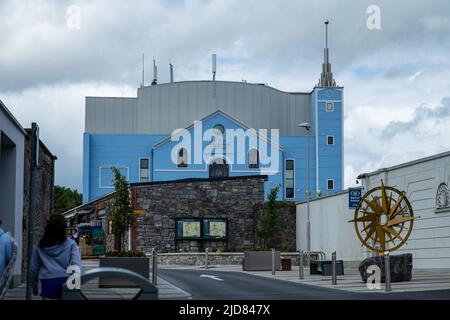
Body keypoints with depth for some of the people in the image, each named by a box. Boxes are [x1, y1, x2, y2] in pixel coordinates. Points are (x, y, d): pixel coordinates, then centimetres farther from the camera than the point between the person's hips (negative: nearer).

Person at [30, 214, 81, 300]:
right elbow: (76, 264, -9)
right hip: (66, 281, 0)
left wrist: (34, 286, 27)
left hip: (48, 283, 0)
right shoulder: (70, 244, 2)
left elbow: (34, 268, 16)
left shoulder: (40, 247, 9)